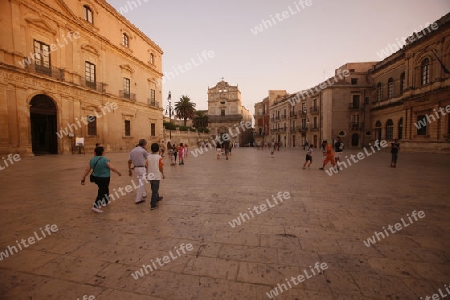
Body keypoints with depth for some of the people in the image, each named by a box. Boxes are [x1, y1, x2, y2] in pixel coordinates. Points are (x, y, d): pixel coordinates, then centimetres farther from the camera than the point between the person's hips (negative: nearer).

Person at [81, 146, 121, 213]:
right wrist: (118, 172, -7)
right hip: (104, 178, -7)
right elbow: (112, 168, -20)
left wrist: (83, 177, 11)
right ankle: (95, 206, -1)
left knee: (105, 189, 24)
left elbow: (87, 169, 4)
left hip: (96, 178, 7)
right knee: (102, 192, 2)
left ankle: (105, 202, 39)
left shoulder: (92, 160, 2)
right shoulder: (104, 160, -18)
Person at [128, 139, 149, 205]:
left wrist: (129, 170, 12)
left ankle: (144, 194, 38)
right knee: (141, 184, 0)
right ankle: (138, 199, 5)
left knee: (140, 182, 23)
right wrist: (146, 150, 5)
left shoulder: (132, 151, 8)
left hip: (136, 168, 7)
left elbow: (129, 161, 7)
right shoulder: (143, 150, -13)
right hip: (142, 168, -7)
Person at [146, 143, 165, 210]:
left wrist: (147, 174, 17)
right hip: (157, 175, -5)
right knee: (155, 190, 0)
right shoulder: (159, 157, -12)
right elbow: (161, 167, -9)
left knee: (154, 188, 22)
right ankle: (153, 205, -1)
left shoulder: (148, 157, -1)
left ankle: (157, 198, 43)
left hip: (150, 176, 5)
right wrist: (163, 174, 4)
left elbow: (147, 167, 4)